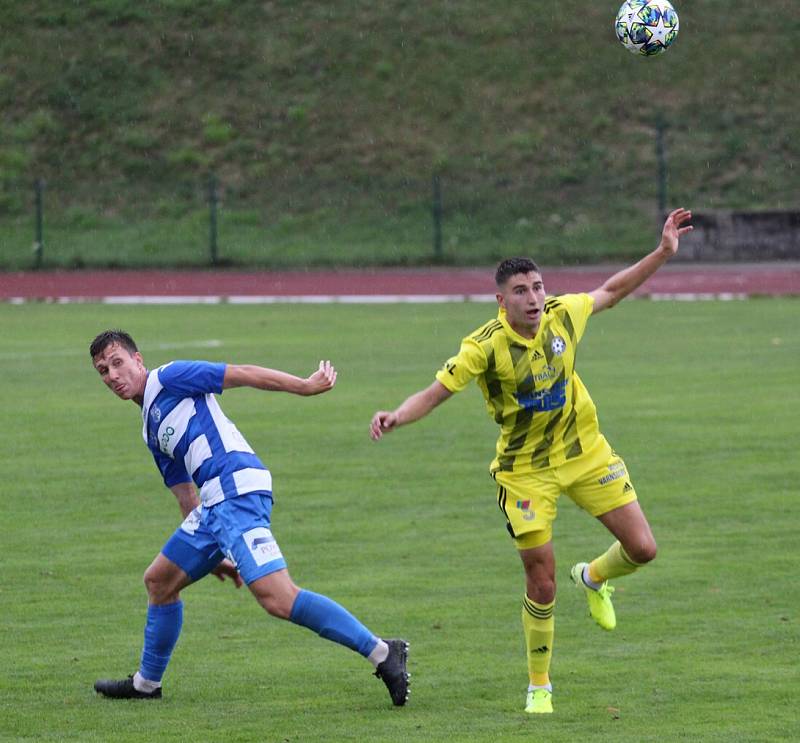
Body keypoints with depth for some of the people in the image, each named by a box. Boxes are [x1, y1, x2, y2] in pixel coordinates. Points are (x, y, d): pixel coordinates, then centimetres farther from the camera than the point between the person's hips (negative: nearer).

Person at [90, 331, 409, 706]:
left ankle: (381, 653, -23)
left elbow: (243, 374, -2)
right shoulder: (152, 430, 28)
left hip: (237, 489, -10)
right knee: (159, 580, 21)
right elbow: (186, 496, 30)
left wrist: (306, 385, -7)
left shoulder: (169, 378, 3)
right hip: (214, 504, 10)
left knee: (278, 598, -22)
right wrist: (213, 555, 28)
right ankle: (146, 683, 36)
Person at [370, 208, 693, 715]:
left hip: (584, 451, 4)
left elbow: (611, 291, 8)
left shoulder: (564, 315, -10)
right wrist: (396, 417, -40)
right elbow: (435, 393, -21)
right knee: (542, 583, -4)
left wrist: (663, 253, 6)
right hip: (526, 469, -4)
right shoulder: (486, 346, -22)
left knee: (642, 549, -2)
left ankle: (593, 578, 34)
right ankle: (539, 686, 16)